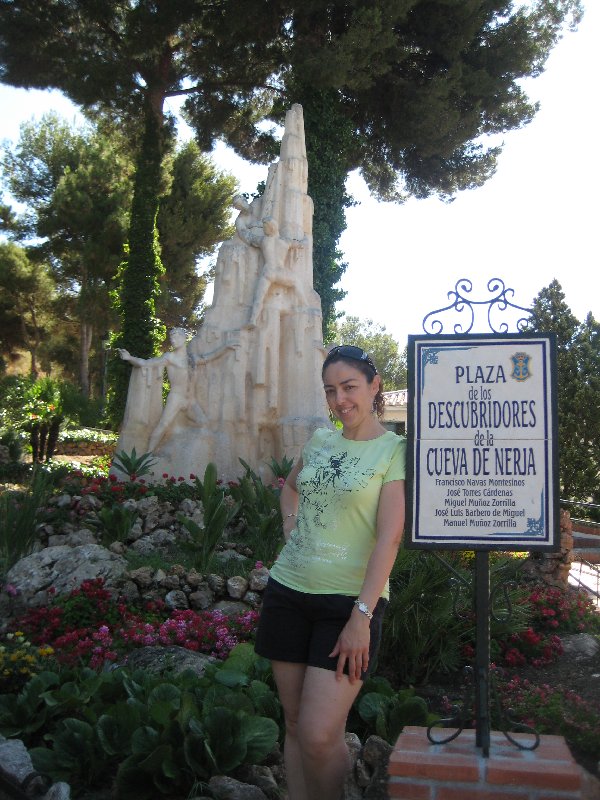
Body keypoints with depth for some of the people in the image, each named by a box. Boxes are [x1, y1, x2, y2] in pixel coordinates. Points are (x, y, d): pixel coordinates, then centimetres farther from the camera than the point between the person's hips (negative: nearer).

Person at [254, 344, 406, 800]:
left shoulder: (395, 450, -6)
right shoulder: (320, 441, 10)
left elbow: (389, 538, -14)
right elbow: (291, 487, 31)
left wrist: (362, 616, -19)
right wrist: (291, 524, 10)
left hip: (349, 600, -5)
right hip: (289, 591, 6)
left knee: (319, 735, -9)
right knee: (295, 725, 11)